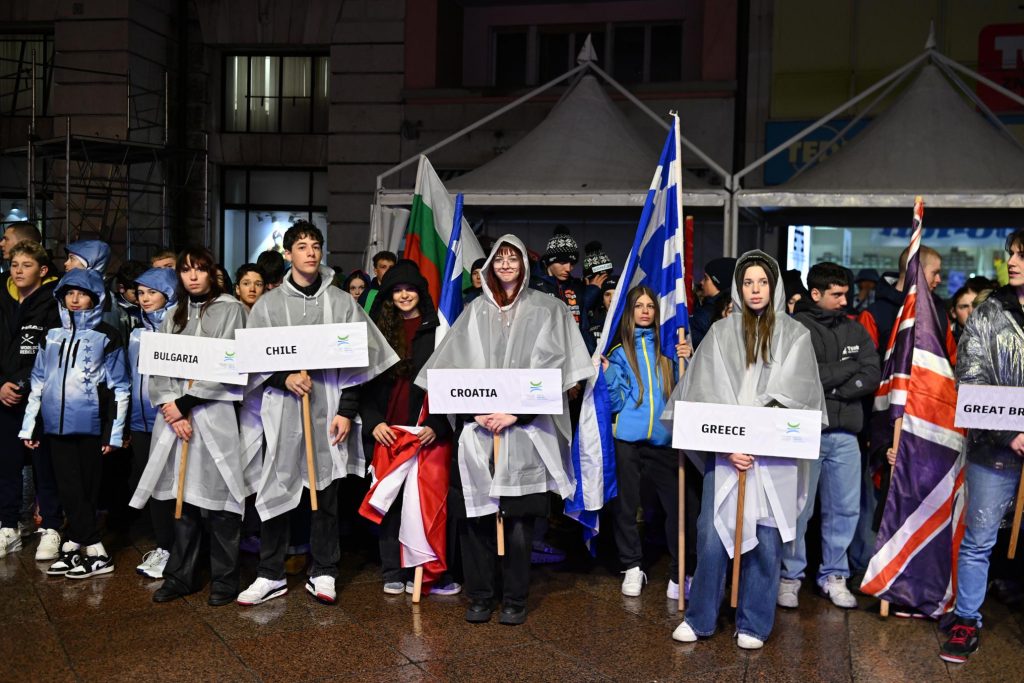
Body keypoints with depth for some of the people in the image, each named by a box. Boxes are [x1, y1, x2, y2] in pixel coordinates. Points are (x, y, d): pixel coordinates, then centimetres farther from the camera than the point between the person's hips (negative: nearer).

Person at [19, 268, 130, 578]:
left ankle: (75, 546, 11)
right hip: (58, 424, 4)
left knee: (85, 489, 3)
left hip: (90, 425, -4)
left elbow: (120, 387, -1)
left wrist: (114, 432, -5)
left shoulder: (106, 337, 0)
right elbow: (38, 381, 16)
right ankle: (96, 552, 8)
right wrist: (29, 424, 13)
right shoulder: (52, 335, 12)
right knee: (69, 489, 3)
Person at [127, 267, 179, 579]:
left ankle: (166, 548, 8)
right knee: (144, 484, 9)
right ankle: (162, 545, 20)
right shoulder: (137, 334, 15)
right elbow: (133, 377, 19)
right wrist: (124, 423, 18)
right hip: (141, 422, 7)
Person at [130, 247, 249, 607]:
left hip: (214, 413, -4)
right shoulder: (173, 316, 16)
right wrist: (172, 406, -8)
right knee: (184, 497, 9)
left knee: (216, 497, -3)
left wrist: (187, 402, -11)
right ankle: (180, 575, 18)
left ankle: (224, 578, 8)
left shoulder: (230, 309, 1)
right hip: (175, 415, 4)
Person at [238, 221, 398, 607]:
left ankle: (323, 574, 17)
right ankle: (271, 576, 14)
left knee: (326, 492, 5)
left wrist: (347, 411, -4)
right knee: (275, 490, 3)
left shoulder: (341, 302, 7)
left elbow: (356, 362, 4)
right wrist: (285, 378, -13)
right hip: (281, 409, 0)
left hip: (328, 410, 0)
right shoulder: (268, 304, 8)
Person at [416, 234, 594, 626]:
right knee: (475, 515, -1)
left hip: (524, 430, -2)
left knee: (518, 518, -2)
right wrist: (476, 410, -6)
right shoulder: (475, 311, 14)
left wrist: (514, 411, -12)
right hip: (478, 428, 2)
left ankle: (515, 599, 11)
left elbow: (550, 367, -3)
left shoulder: (546, 310, 7)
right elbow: (455, 366, 8)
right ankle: (481, 595, 13)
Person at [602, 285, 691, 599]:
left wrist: (684, 362, -5)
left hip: (664, 439, 0)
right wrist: (607, 373, -13)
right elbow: (616, 403, 1)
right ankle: (632, 567, 20)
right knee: (625, 504, 5)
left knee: (676, 504, -6)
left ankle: (679, 572, 4)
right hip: (628, 439, 0)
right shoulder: (619, 352, 7)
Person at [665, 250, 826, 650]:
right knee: (712, 535, -2)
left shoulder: (795, 335, 8)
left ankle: (754, 624, 17)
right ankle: (700, 619, 13)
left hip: (775, 454, 0)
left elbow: (796, 394, -2)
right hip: (725, 451, 0)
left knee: (767, 539, 3)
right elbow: (708, 395, 0)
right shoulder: (721, 333, 8)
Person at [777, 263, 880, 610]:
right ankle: (791, 575, 15)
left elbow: (872, 376, 2)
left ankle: (833, 575, 23)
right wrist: (849, 368, -7)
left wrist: (833, 388, -12)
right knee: (799, 509, 1)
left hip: (845, 433, 5)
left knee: (845, 509, 9)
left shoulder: (855, 330, 12)